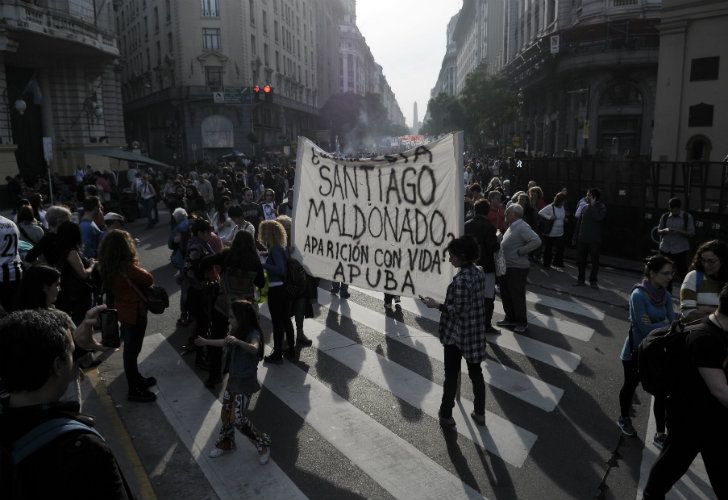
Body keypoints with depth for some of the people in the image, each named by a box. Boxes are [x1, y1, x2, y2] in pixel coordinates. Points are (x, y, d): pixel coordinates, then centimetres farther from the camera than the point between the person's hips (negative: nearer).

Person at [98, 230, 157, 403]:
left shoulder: (108, 268, -3)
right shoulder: (128, 268, -28)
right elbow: (150, 279, -18)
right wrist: (139, 270, 0)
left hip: (122, 311, 8)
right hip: (135, 313, -8)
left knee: (129, 349, 23)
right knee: (132, 351, 5)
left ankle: (136, 379, 42)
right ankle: (134, 391, 19)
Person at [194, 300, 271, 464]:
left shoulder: (253, 334, -24)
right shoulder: (235, 331, 1)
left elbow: (254, 349, -46)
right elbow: (225, 342, 22)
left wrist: (237, 341, -62)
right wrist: (205, 342, 29)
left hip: (245, 382, -8)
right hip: (233, 379, 8)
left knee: (238, 419, -7)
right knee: (226, 413, 16)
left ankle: (263, 444, 13)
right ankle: (226, 443, 40)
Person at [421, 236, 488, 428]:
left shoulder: (460, 280, -25)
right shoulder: (479, 273, 1)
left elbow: (457, 310, -22)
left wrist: (436, 305, -12)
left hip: (456, 335, -7)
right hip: (476, 333, 7)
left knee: (451, 375, 8)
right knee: (475, 372, 19)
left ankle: (446, 415, 21)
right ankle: (479, 413, 30)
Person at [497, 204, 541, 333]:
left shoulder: (522, 227, -19)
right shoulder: (512, 226, 11)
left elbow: (536, 241, -29)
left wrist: (520, 251, -23)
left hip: (517, 268, -10)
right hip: (506, 266, 10)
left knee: (517, 296, 2)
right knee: (505, 294, 17)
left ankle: (522, 323, 17)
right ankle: (510, 319, 32)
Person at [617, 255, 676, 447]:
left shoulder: (665, 295, -4)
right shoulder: (638, 295, -24)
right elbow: (645, 327, -26)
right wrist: (666, 324, -17)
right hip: (635, 351, -5)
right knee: (631, 385, 16)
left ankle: (660, 434, 16)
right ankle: (624, 418, 41)